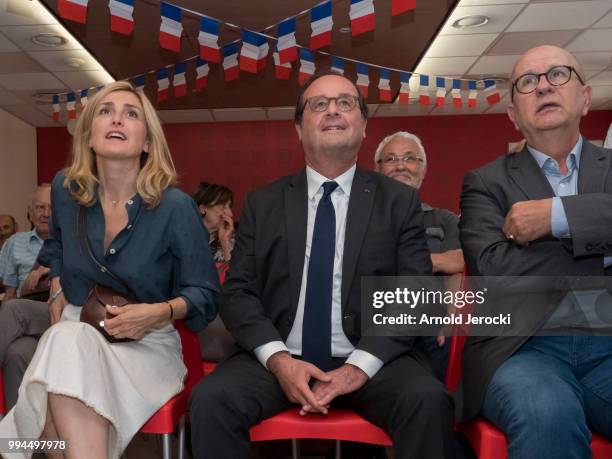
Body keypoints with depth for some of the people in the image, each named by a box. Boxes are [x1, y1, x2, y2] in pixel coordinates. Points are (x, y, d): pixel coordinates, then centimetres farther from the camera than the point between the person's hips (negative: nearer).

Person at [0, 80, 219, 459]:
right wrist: (57, 291, 11)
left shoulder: (175, 206, -13)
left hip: (147, 345, -3)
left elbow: (206, 295, -6)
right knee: (66, 341, -32)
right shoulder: (65, 189, 1)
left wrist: (162, 312, -24)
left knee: (69, 351, -33)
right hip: (74, 338, 4)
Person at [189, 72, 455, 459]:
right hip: (280, 359, 1)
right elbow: (238, 293, 4)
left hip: (372, 359, -1)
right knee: (210, 399, -23)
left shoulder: (400, 201, 6)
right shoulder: (263, 204, 9)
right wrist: (279, 359, -12)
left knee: (428, 400, -28)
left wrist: (361, 365, -13)